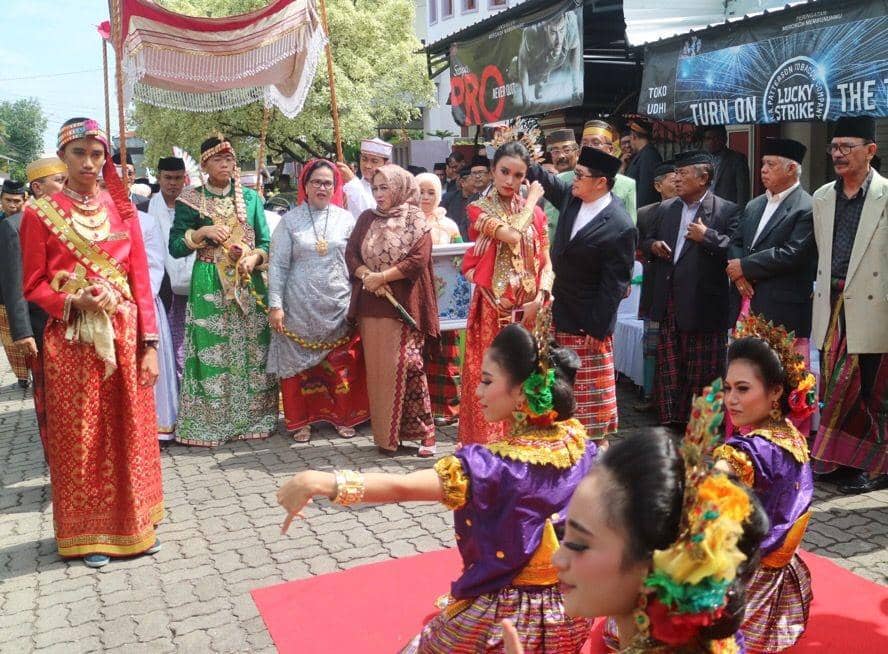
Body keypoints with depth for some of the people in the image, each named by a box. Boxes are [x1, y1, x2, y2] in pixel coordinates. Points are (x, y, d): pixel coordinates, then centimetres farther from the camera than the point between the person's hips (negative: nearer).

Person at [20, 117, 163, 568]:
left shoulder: (120, 208, 7)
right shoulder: (40, 214, 0)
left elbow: (140, 278, 4)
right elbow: (34, 286, 2)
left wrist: (149, 343, -2)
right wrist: (74, 301, -19)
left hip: (125, 339, 2)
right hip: (71, 342, -2)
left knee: (130, 433, 9)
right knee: (80, 439, 5)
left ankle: (134, 522, 25)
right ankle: (89, 533, 20)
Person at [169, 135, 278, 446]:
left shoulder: (251, 198, 11)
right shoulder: (190, 200, 4)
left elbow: (266, 242, 11)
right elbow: (175, 247, 1)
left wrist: (254, 257, -9)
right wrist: (203, 232, -12)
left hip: (249, 283, 3)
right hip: (209, 286, -2)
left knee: (252, 351, 2)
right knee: (211, 352, -4)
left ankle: (252, 418, 12)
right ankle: (209, 423, 4)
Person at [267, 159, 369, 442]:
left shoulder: (345, 219, 5)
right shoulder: (290, 220, 2)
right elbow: (277, 264, 0)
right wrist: (275, 305, -7)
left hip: (339, 306, 1)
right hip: (300, 307, -1)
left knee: (341, 365, 6)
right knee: (300, 363, 5)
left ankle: (342, 416, 22)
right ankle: (300, 420, 18)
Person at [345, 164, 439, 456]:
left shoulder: (416, 222, 0)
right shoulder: (367, 218, 14)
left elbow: (418, 260, -12)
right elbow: (351, 253, 7)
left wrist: (381, 277, -13)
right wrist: (368, 276, -11)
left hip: (403, 305, -4)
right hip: (370, 306, 5)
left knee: (406, 366, -10)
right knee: (377, 370, 5)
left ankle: (422, 431, 1)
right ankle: (385, 435, 13)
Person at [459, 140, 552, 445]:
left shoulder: (535, 212, 9)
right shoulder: (480, 209, -1)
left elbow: (546, 263, 7)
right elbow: (511, 235, -18)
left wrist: (539, 298, -9)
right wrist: (532, 200, -4)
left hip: (529, 311, 3)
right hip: (493, 309, -3)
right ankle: (487, 445, 11)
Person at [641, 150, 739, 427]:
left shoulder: (726, 210, -5)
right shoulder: (666, 209, 14)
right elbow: (647, 241, 22)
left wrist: (707, 236, -18)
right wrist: (653, 245, 1)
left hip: (703, 305, -5)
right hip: (669, 303, 6)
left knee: (702, 373, 3)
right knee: (668, 369, 11)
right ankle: (668, 422, 21)